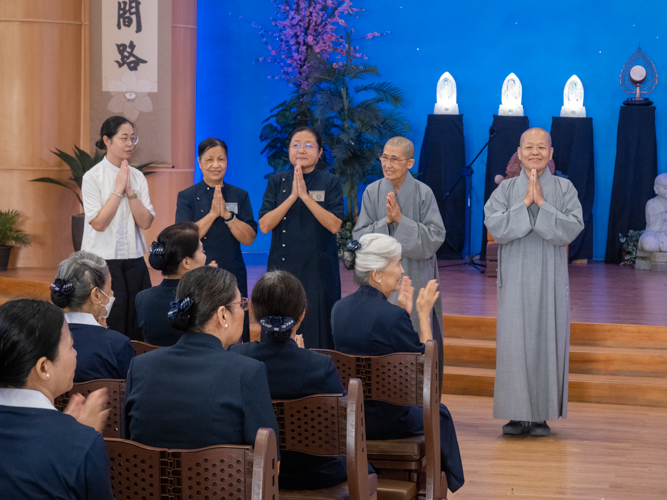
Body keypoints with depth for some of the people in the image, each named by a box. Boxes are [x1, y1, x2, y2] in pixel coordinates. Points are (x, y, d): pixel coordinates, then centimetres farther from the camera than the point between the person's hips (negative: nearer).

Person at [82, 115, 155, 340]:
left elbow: (146, 222, -1)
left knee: (137, 326, 4)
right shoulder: (93, 177, -6)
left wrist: (130, 191, -10)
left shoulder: (137, 177, 7)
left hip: (134, 259, 4)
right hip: (104, 261, -4)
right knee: (111, 328, -1)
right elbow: (98, 223, -13)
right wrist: (118, 189, -12)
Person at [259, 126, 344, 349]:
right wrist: (292, 196, -13)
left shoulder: (330, 182, 2)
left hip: (317, 270, -2)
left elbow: (334, 225, -11)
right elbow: (264, 226, -4)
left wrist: (305, 196, -17)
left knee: (317, 334, -3)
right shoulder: (277, 182, 7)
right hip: (283, 267, 2)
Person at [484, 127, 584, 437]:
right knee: (514, 344, -1)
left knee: (547, 342, 1)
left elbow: (572, 229, -10)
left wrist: (542, 203, -15)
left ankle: (542, 414, 9)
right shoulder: (506, 189, 4)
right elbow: (494, 227, -10)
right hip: (515, 280, 0)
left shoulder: (565, 188, 3)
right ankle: (517, 414, 7)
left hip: (550, 280, 0)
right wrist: (525, 203, -15)